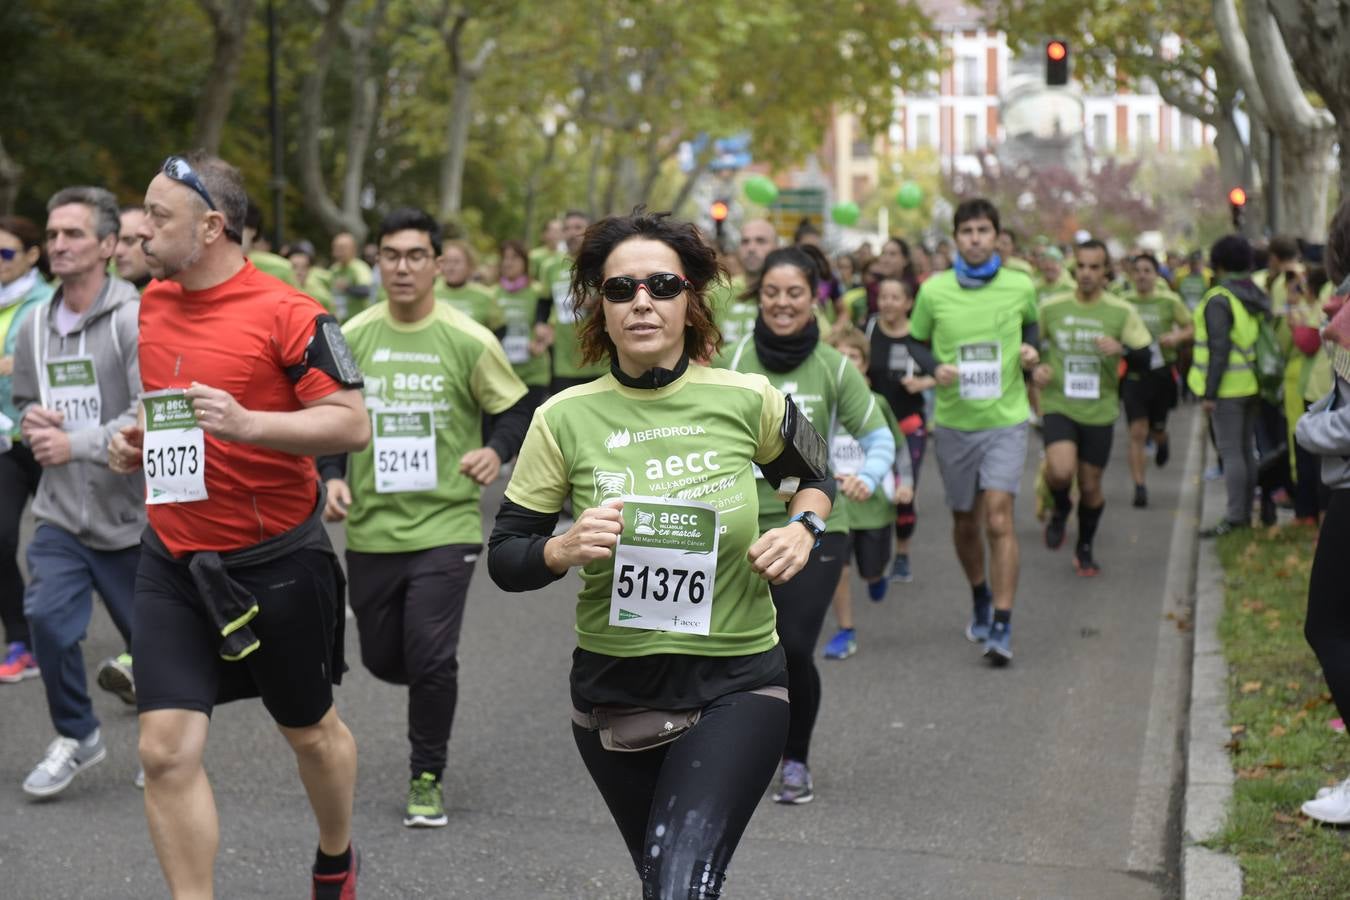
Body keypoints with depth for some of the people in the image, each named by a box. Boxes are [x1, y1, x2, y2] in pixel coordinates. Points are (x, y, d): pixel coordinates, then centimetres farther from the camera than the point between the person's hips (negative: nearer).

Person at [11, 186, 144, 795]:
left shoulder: (136, 320, -14)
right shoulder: (34, 326, 5)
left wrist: (75, 443, -23)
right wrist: (31, 420, -3)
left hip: (131, 513, -4)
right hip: (60, 511, 4)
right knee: (46, 617, -13)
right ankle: (75, 738, 9)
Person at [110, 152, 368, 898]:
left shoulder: (287, 313, -15)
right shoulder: (153, 304, 6)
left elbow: (353, 423, -18)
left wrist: (247, 423, -29)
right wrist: (135, 440, 4)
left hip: (275, 560, -4)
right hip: (172, 561, 5)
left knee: (310, 731, 16)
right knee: (166, 750, -5)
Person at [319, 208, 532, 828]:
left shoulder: (469, 341, -5)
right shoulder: (352, 337, 2)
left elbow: (517, 410, 5)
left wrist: (497, 451, -14)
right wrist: (333, 477, -3)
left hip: (445, 525, -3)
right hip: (371, 528, 3)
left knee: (431, 659, -10)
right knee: (382, 659, 11)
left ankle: (427, 777, 11)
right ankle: (431, 687, 47)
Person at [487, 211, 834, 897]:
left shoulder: (746, 399, -6)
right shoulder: (565, 419, -5)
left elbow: (814, 478, 14)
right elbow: (504, 559, 0)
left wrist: (802, 528, -7)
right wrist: (567, 549, -20)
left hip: (735, 685, -2)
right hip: (613, 689, 2)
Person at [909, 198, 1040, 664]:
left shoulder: (1021, 286, -1)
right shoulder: (933, 291, -3)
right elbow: (913, 343, 8)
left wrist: (1031, 351, -2)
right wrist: (934, 370, -11)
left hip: (1006, 419, -2)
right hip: (953, 421, 2)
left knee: (999, 517, -15)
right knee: (965, 522, 14)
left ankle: (1001, 626, -13)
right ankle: (980, 598, 41)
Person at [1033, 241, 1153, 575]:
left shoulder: (1122, 312, -2)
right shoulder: (1051, 307, 0)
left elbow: (1145, 361, -1)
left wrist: (1121, 349, -21)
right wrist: (1035, 369, -7)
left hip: (1100, 411, 1)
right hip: (1058, 406, -1)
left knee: (1090, 486, 8)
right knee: (1061, 471, -25)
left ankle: (1085, 548, 33)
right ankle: (1060, 509, 10)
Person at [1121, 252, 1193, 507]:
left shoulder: (1170, 300, -1)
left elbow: (1191, 328, 5)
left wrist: (1177, 337, -15)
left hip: (1162, 371, 0)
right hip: (1134, 373, 0)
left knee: (1157, 428, 11)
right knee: (1137, 433, -8)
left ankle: (1162, 442, 50)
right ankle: (1139, 486, -4)